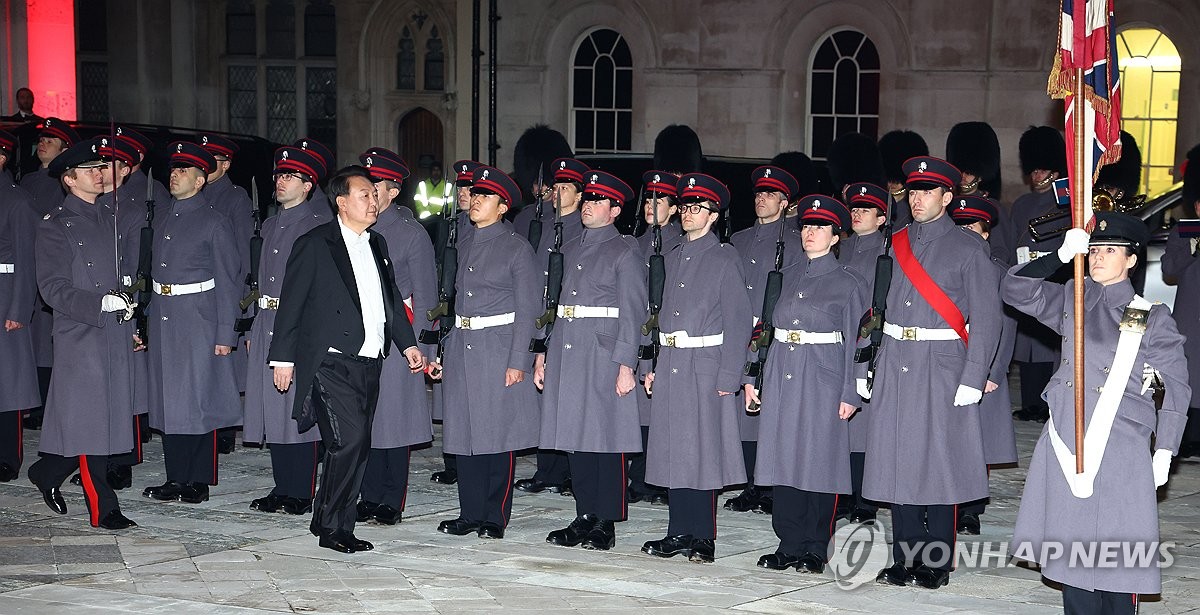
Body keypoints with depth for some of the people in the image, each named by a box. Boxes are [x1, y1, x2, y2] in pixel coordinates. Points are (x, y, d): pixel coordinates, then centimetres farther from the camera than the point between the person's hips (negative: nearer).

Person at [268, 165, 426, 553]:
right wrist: (283, 357, -6)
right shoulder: (314, 245, -3)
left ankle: (327, 522, 21)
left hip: (369, 364, 7)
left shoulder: (377, 244, 17)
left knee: (355, 447, 9)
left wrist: (408, 344, 13)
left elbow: (391, 299, 23)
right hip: (332, 363, -7)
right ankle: (333, 529, -1)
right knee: (351, 441, -15)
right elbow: (291, 304, -3)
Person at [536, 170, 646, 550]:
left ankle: (606, 525, 4)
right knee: (576, 437, 9)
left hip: (604, 354, -7)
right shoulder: (571, 250, 18)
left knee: (606, 438, -3)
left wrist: (626, 365, -15)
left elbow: (633, 313, -8)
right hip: (566, 354, 7)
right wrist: (543, 354, 14)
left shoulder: (625, 252, -2)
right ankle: (585, 518, 18)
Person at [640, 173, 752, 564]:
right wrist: (655, 367, 12)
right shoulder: (674, 257, 15)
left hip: (706, 368, -6)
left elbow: (738, 322, -9)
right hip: (670, 366, 6)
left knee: (703, 450, -2)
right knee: (673, 450, 8)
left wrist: (728, 378, -14)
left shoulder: (725, 258, -5)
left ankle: (702, 538, 6)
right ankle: (679, 534, 16)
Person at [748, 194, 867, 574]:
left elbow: (855, 342, -2)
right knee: (783, 456, 5)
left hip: (823, 379, -4)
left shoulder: (849, 282, 0)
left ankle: (815, 549, 9)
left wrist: (849, 395, -8)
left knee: (819, 459, -1)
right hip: (781, 375, 4)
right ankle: (790, 545, 14)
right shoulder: (787, 275, 13)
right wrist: (751, 377, 9)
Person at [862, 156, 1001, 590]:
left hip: (941, 365, -4)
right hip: (893, 363, 5)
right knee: (898, 460, 6)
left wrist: (972, 379, -12)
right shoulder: (895, 244, 12)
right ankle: (906, 558, 16)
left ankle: (937, 563, 10)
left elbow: (986, 318, -6)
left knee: (938, 461, -1)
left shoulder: (967, 248, -2)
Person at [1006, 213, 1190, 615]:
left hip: (1119, 454, -3)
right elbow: (1015, 289, -2)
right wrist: (1061, 255, -14)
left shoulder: (1152, 318, 1)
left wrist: (1164, 454, -5)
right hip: (1065, 446, 4)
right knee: (1071, 546, 9)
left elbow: (1177, 388, 1)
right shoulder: (1072, 303, 9)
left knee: (1117, 551, -1)